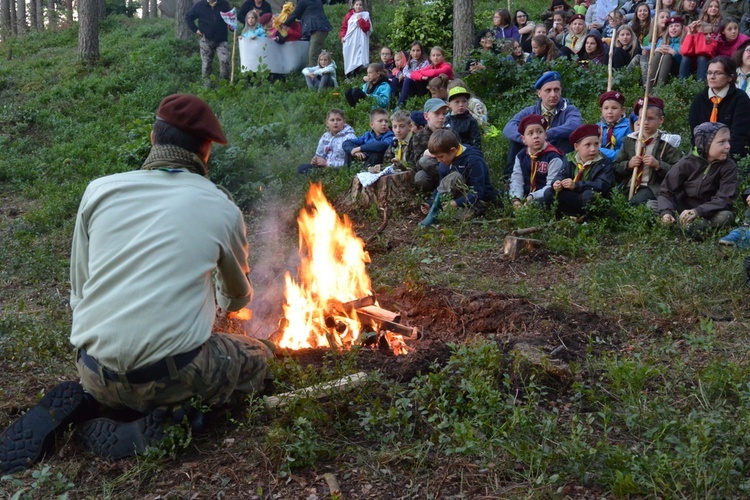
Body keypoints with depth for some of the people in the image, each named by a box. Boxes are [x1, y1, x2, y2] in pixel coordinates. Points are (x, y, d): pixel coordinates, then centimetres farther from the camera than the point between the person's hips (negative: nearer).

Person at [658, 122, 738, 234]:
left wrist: (697, 211, -35)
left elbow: (725, 198, -19)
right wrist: (666, 212, -33)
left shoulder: (729, 166, -10)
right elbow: (666, 192, -10)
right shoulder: (686, 163, -10)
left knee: (726, 215, -32)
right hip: (682, 209, 1)